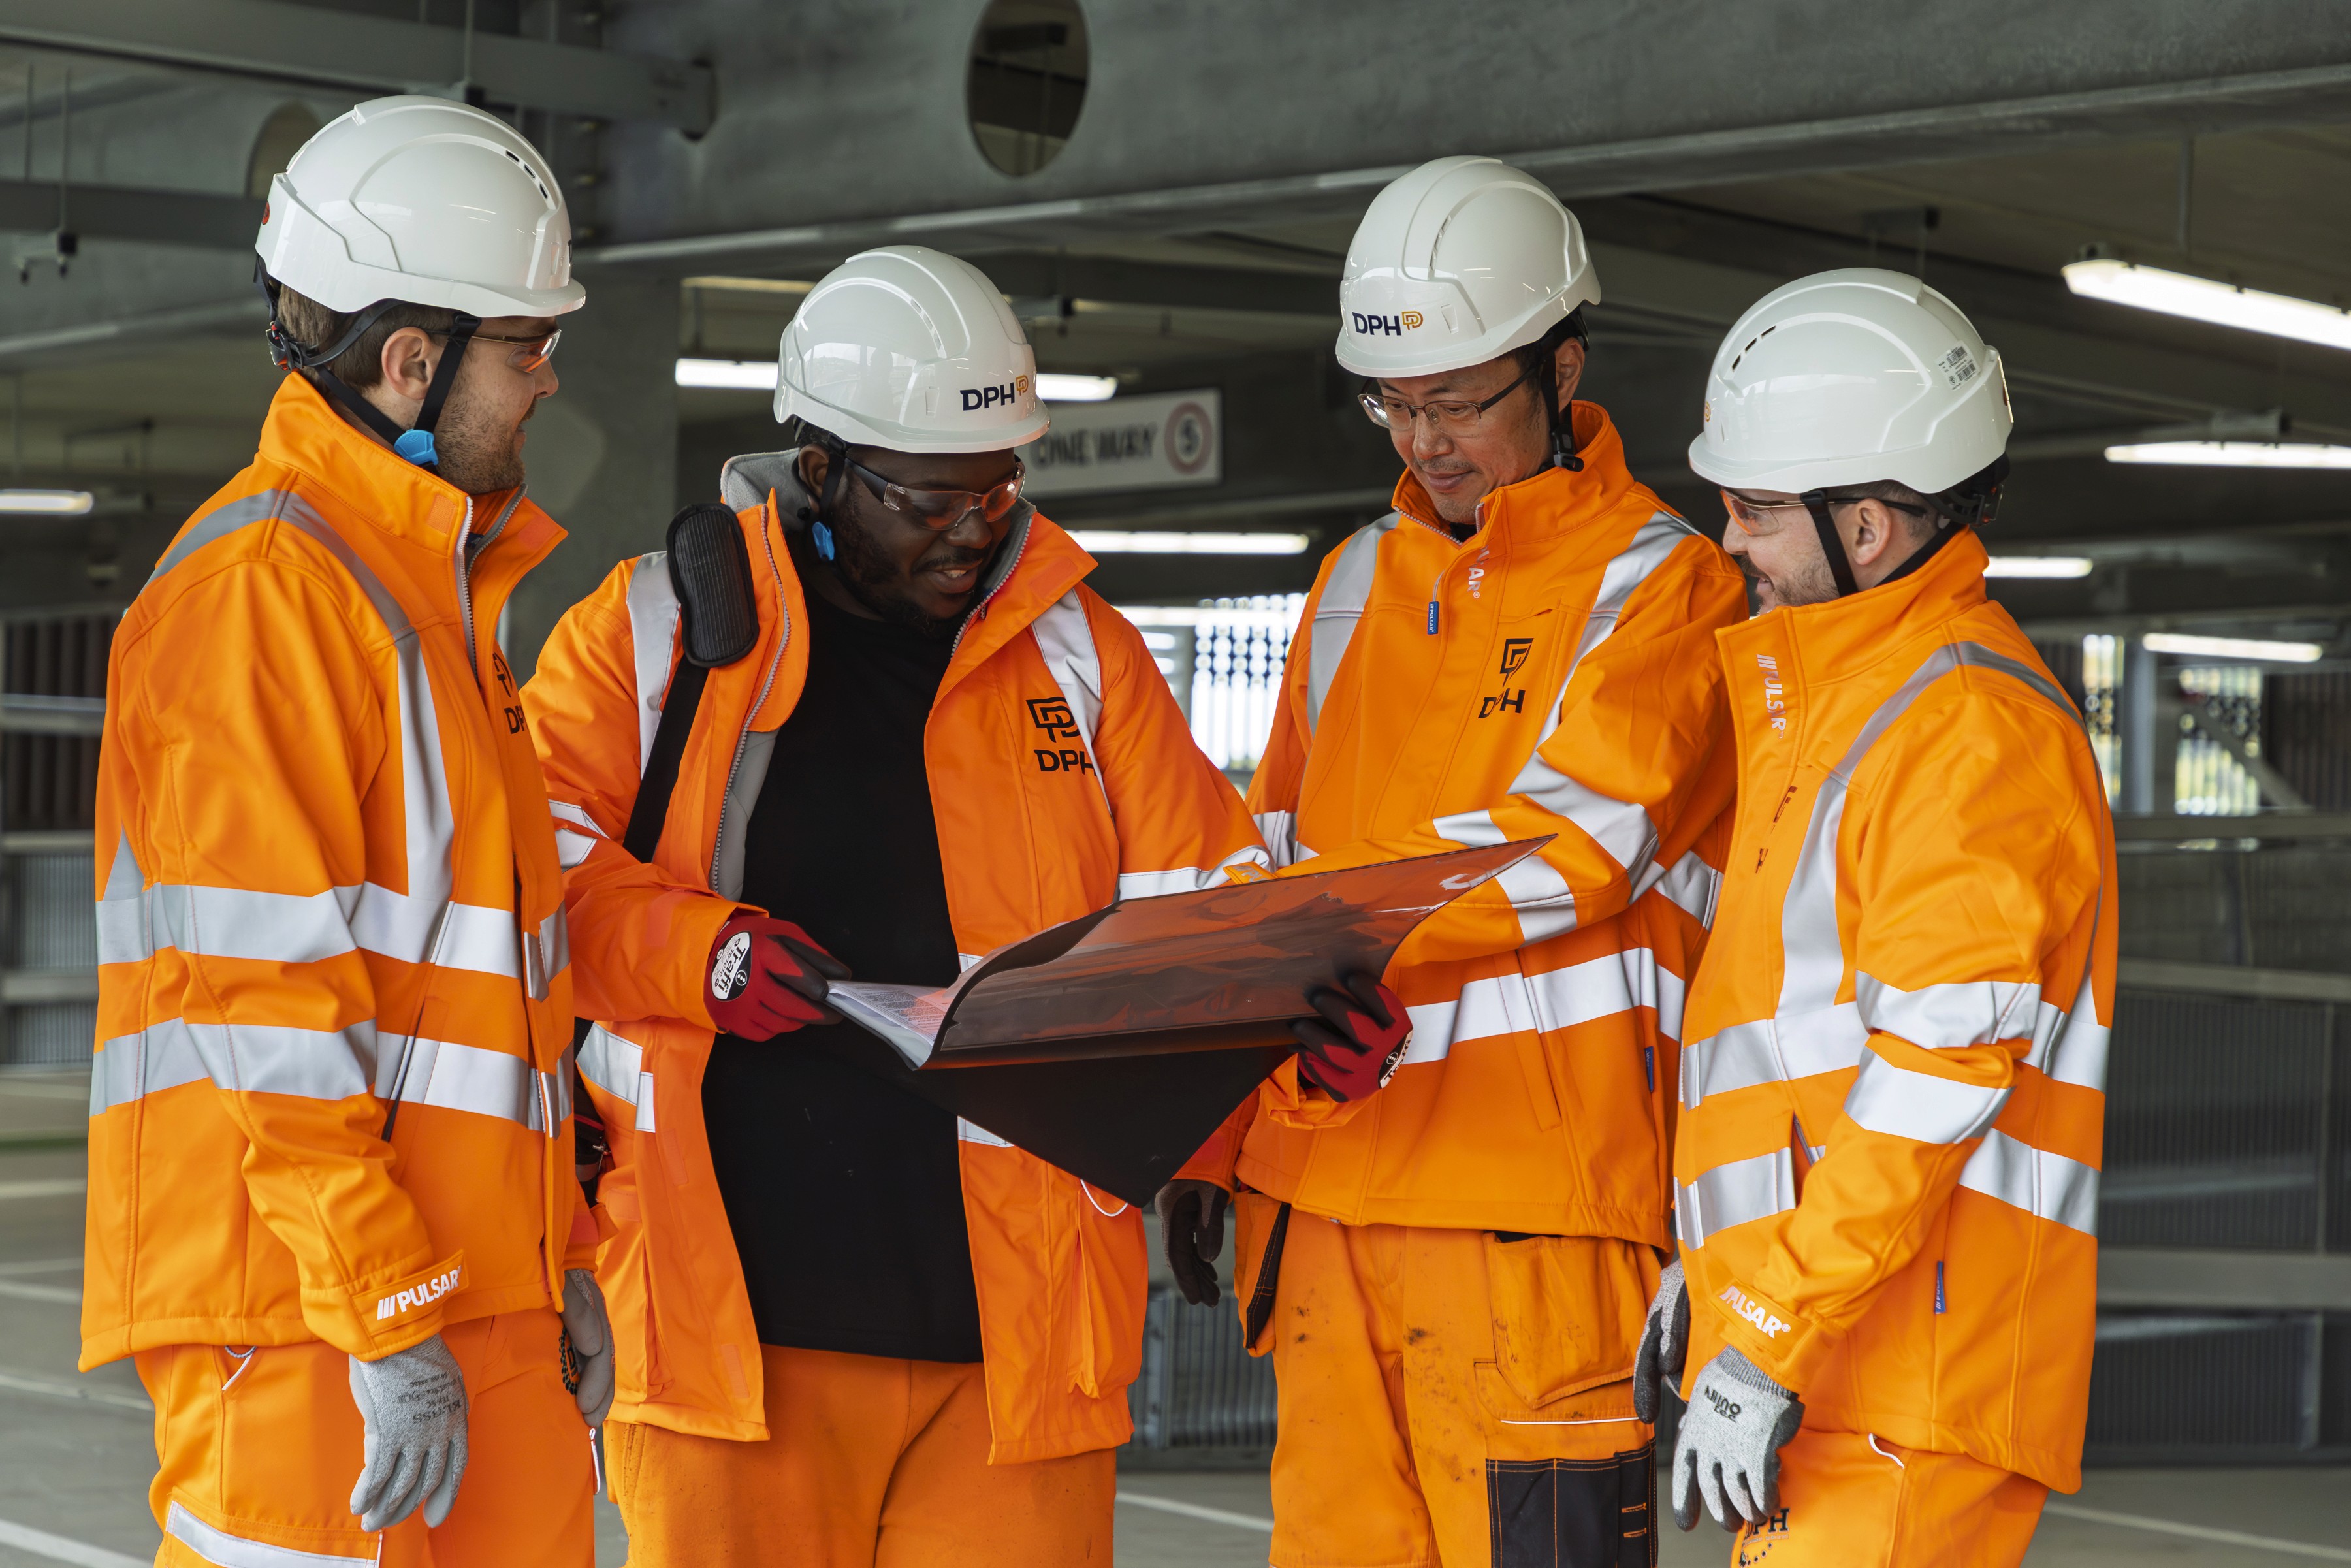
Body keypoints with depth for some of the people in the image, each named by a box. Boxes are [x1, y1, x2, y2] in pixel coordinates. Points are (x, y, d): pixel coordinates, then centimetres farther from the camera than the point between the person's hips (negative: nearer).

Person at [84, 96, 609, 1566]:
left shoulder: (432, 582, 19)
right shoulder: (263, 589, -12)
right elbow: (263, 1002, -18)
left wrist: (556, 1256, 21)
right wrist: (388, 1321, -20)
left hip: (466, 1285, 9)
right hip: (308, 1302, -9)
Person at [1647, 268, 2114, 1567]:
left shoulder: (1973, 729, -14)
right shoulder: (1836, 700, 19)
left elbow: (1935, 1073, -21)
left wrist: (1766, 1343, -22)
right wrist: (1717, 1263, 25)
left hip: (1900, 1368, -10)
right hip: (1818, 1336, 10)